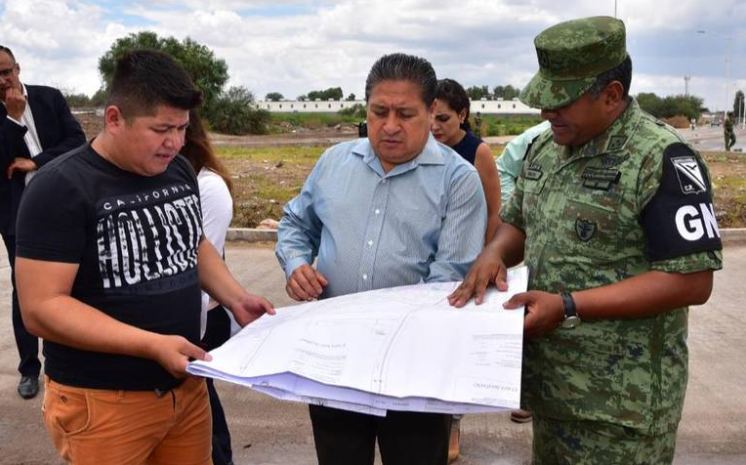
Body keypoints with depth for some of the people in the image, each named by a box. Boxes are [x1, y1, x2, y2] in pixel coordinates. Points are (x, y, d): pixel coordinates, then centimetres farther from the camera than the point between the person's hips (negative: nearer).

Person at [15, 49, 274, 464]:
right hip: (102, 401, -6)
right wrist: (153, 345, -27)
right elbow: (41, 308, -21)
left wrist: (236, 299, 1)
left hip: (186, 384, 6)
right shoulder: (61, 188, -17)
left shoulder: (179, 170, 3)